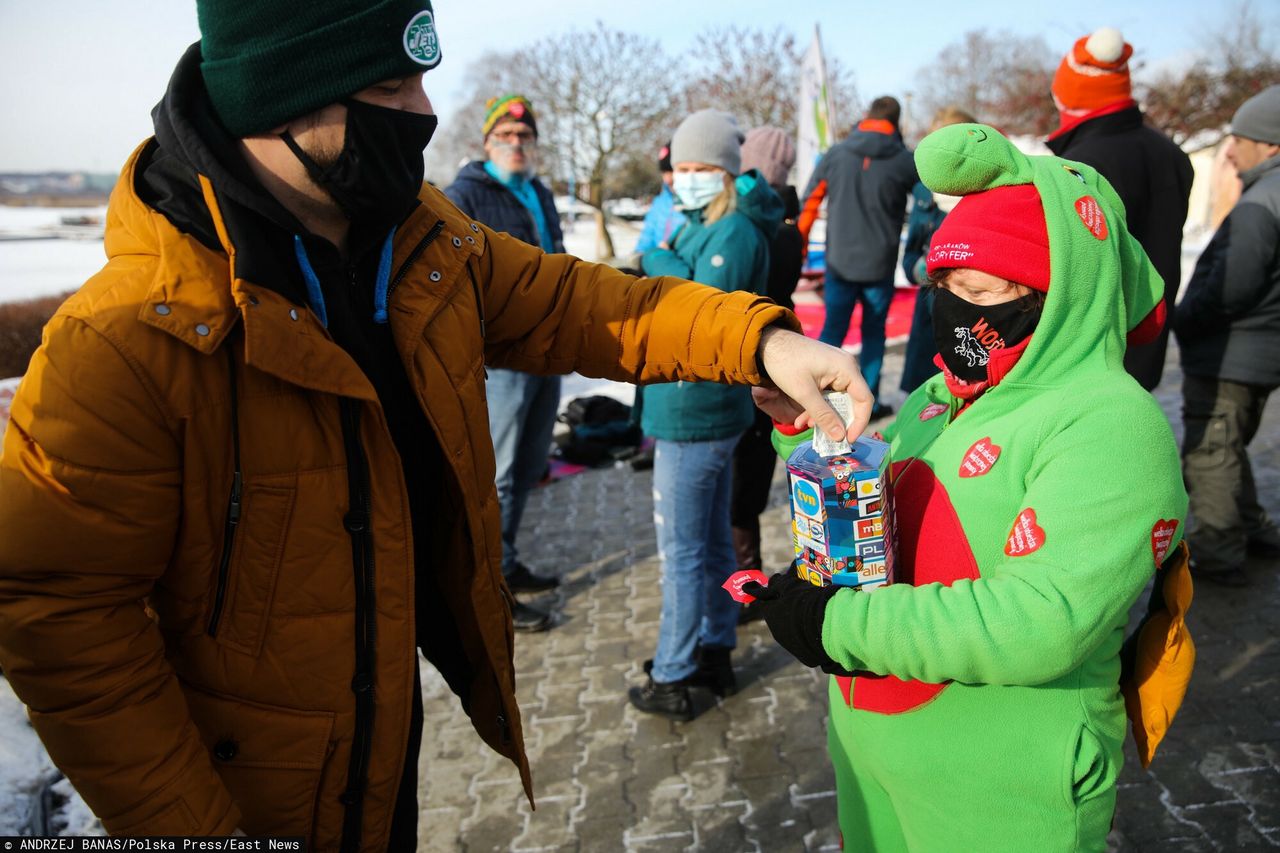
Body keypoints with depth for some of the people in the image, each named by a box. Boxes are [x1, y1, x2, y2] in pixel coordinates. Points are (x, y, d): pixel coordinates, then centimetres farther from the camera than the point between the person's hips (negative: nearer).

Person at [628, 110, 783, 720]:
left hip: (693, 416, -10)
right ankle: (716, 653, 34)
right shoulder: (701, 226, 12)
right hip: (711, 410, 10)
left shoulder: (736, 232, -17)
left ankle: (671, 681, 15)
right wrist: (662, 260, -1)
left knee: (682, 551, 1)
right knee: (713, 541, 19)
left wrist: (658, 259, -16)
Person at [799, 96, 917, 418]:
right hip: (879, 264, -1)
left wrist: (799, 244, 12)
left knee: (832, 329, 10)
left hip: (839, 261, 1)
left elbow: (810, 201, 4)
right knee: (873, 333, 13)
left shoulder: (835, 154, -1)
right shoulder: (904, 162, -6)